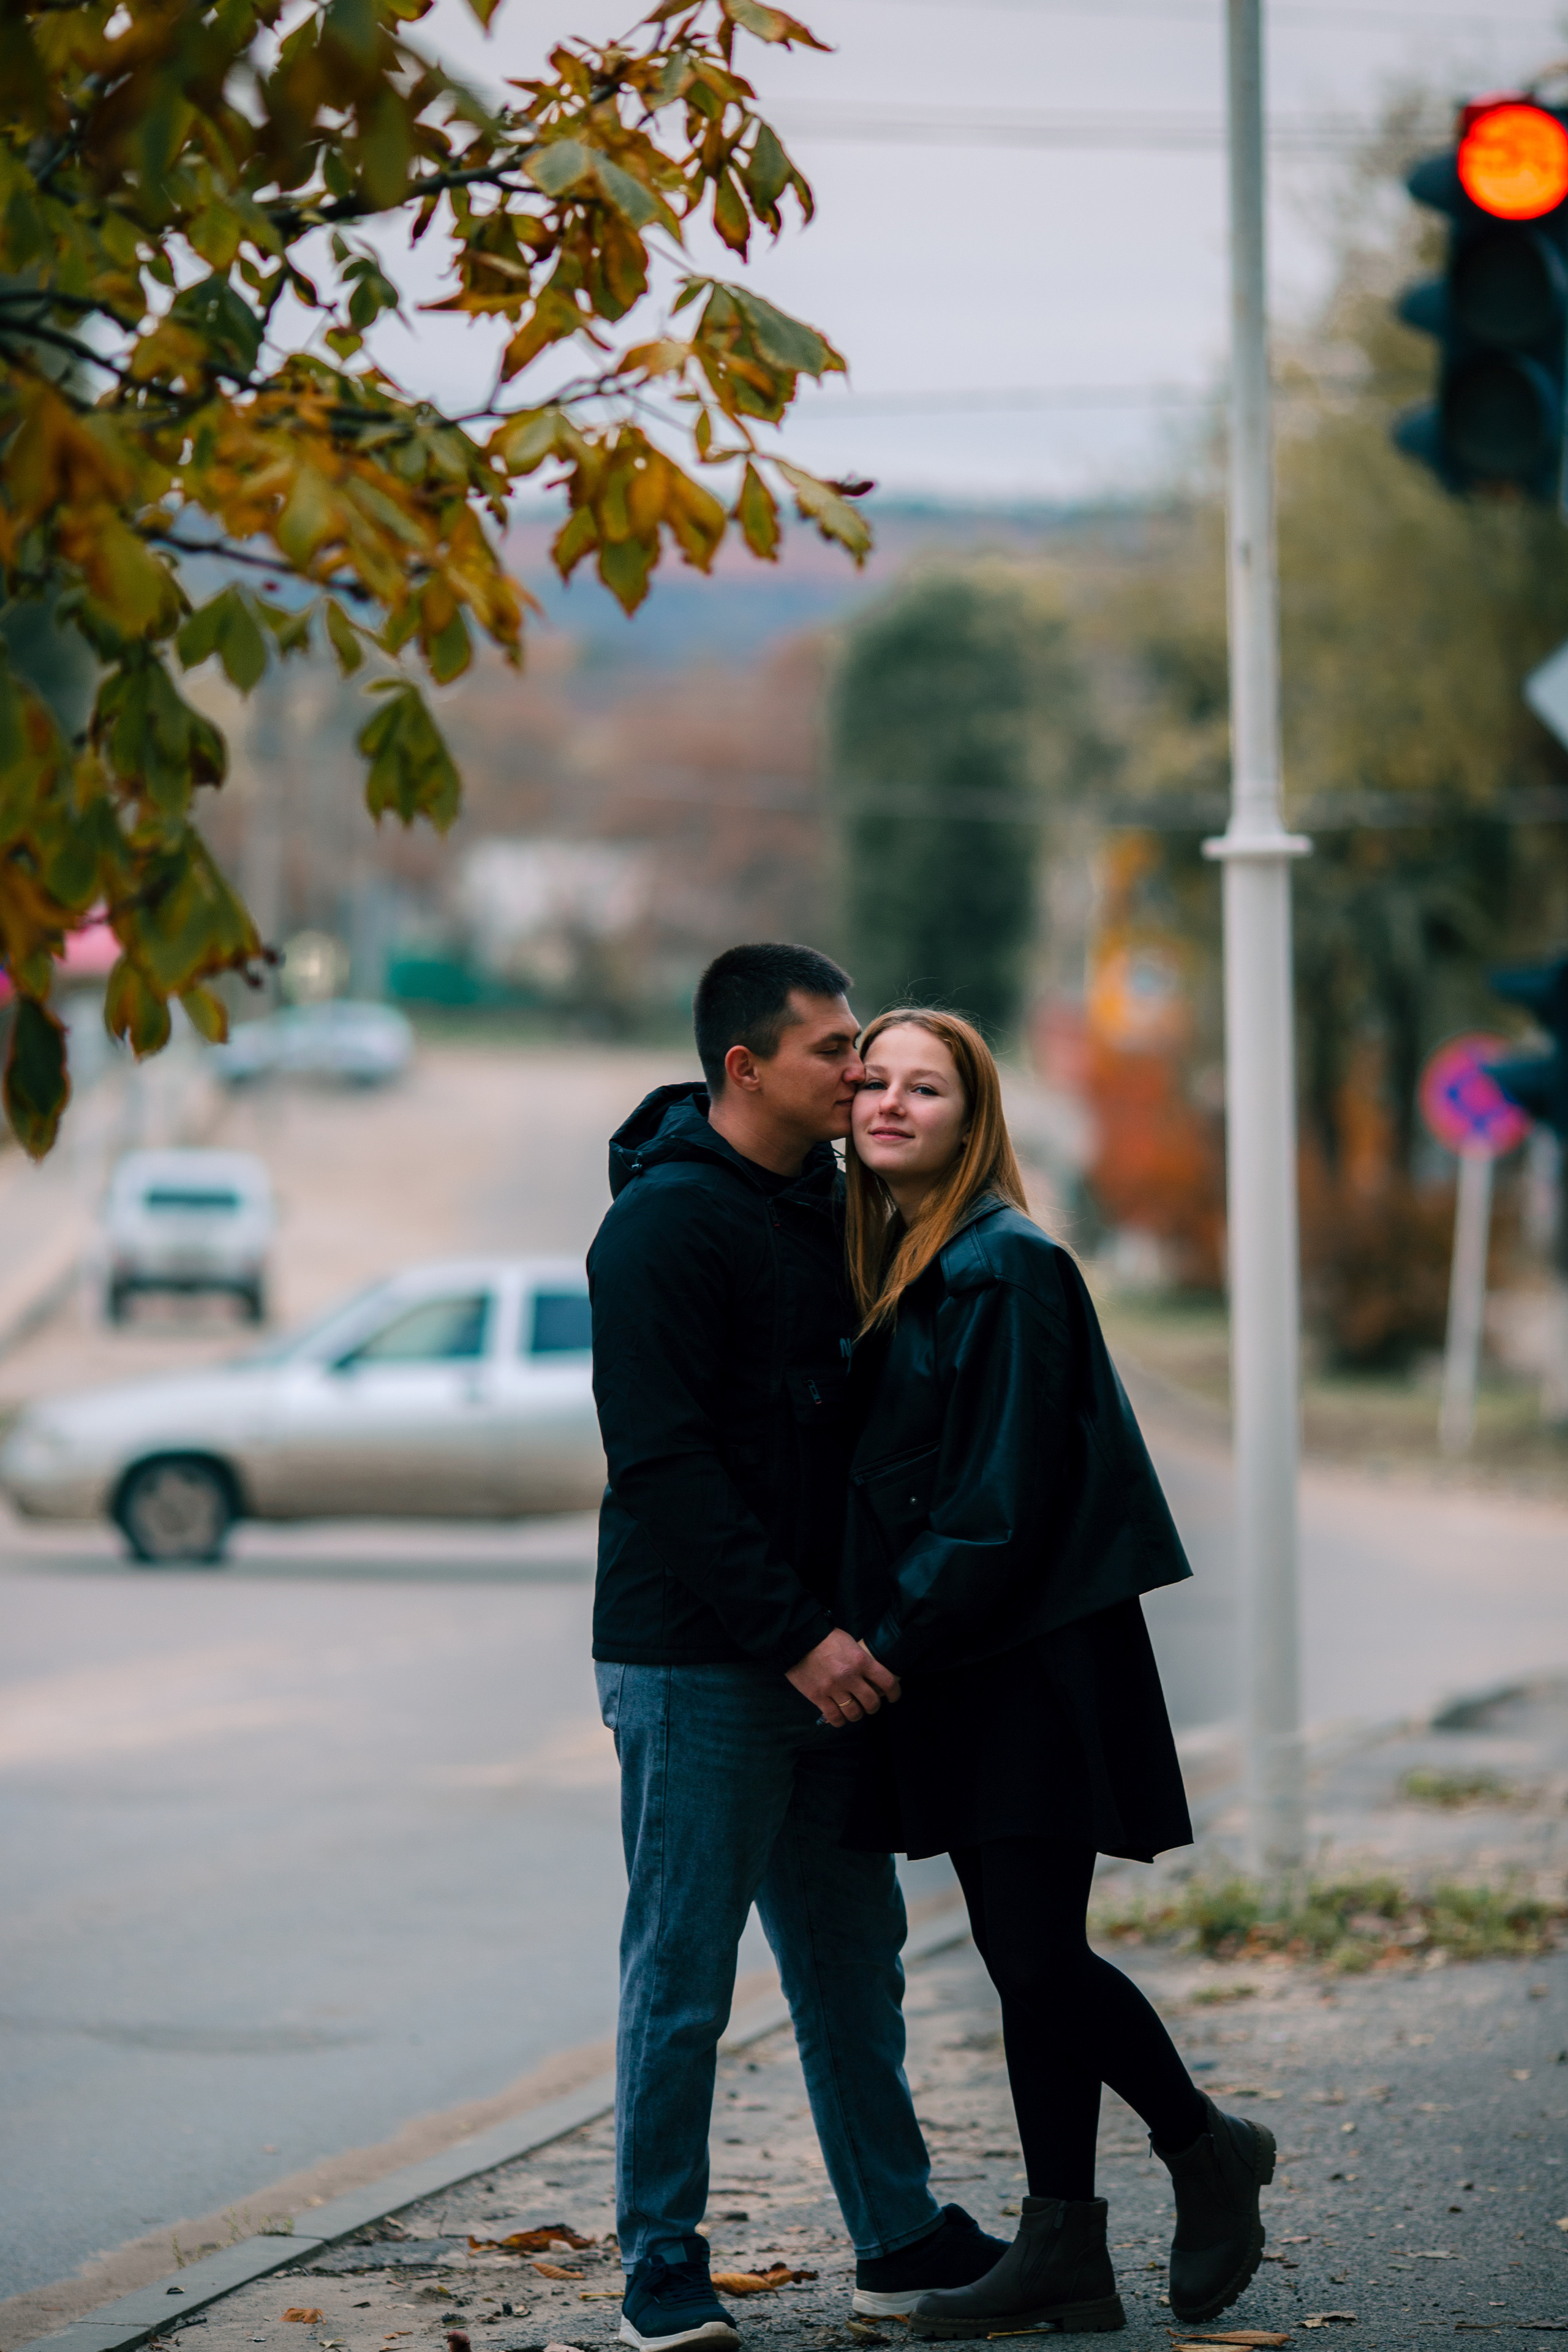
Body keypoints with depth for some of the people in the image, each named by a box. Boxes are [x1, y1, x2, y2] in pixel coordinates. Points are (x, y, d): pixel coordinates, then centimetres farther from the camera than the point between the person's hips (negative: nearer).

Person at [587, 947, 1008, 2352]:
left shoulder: (825, 1206, 13)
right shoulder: (666, 1223, -14)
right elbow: (665, 1461, -20)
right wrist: (793, 1636, -22)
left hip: (819, 1656, 8)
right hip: (697, 1665, -8)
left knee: (852, 1958, 14)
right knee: (684, 1975, -1)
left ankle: (901, 2237, 23)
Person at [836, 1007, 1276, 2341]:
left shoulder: (1009, 1270, -13)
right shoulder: (882, 1264, 13)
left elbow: (1002, 1500, -17)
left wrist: (893, 1643, -15)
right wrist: (883, 1640, 8)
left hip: (1034, 1665, -8)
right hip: (952, 1668, 8)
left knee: (1038, 1958, -8)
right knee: (1022, 1958, 9)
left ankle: (1209, 2151, 14)